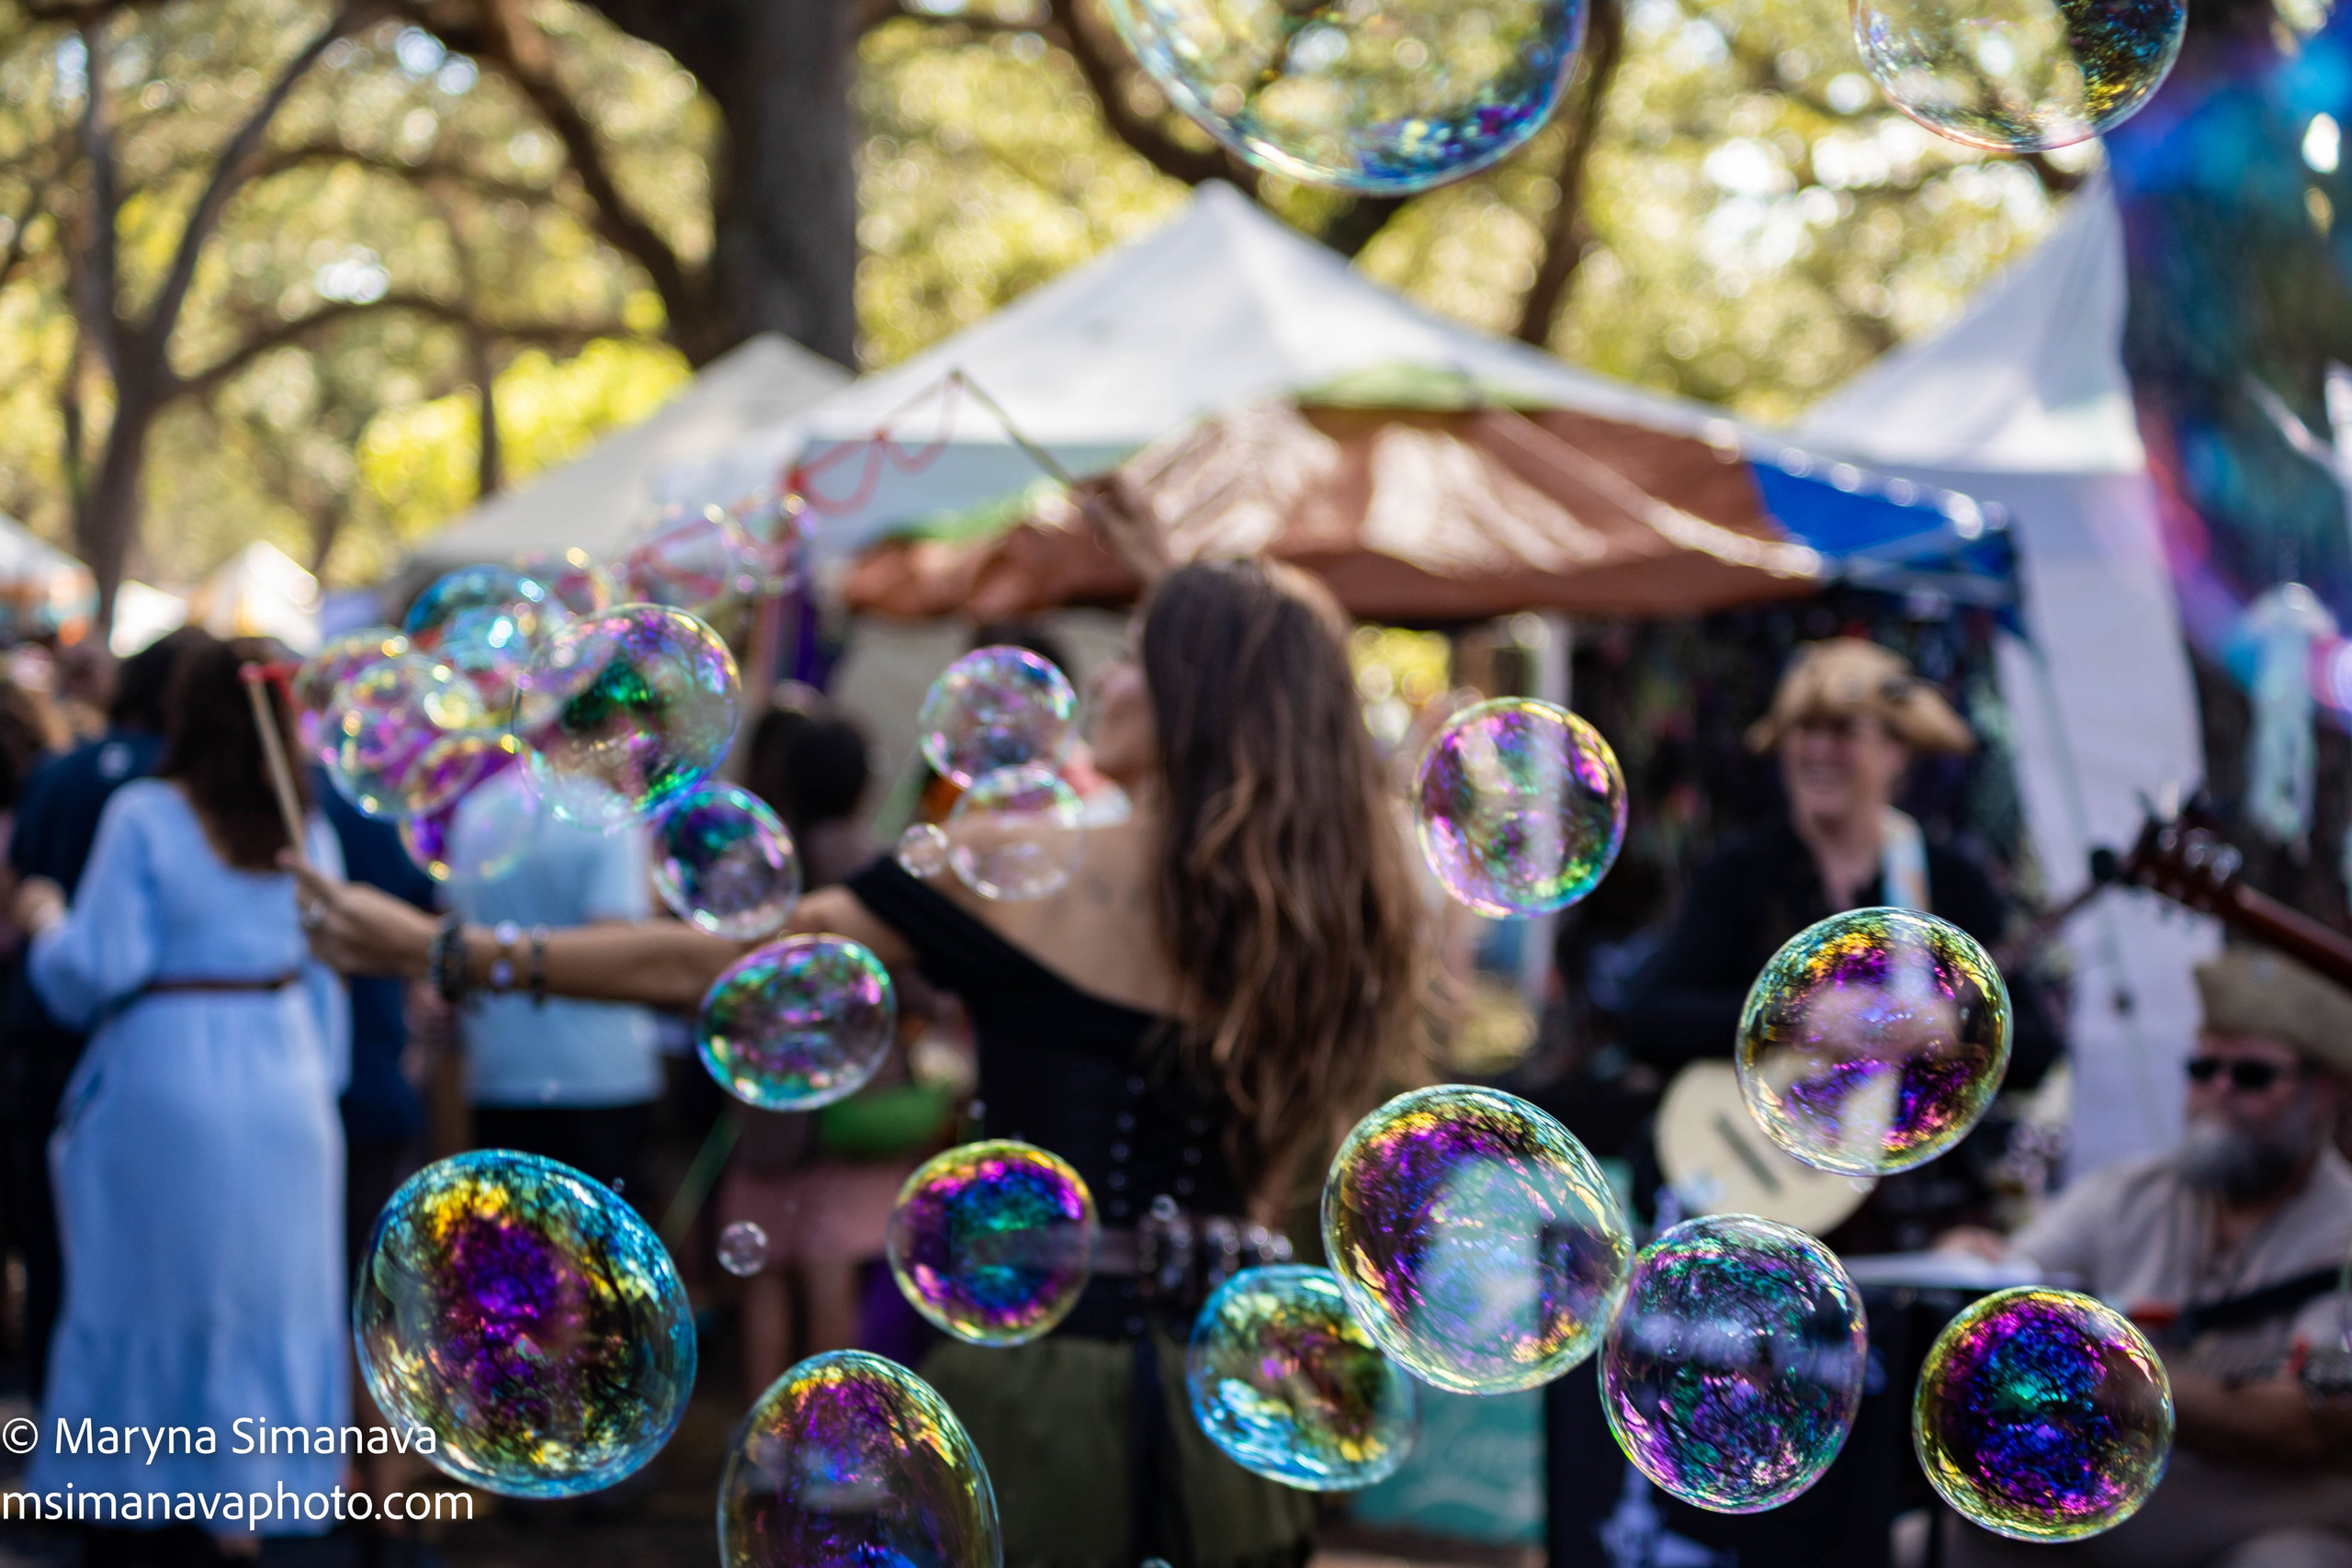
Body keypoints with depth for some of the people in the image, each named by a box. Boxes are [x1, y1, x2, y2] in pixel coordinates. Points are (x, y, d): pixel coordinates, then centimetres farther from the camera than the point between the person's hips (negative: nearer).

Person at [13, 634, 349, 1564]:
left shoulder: (143, 817, -9)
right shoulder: (307, 833, 3)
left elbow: (96, 969, -11)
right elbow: (326, 981, 7)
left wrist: (45, 923, 8)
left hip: (163, 1078, -3)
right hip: (282, 1082, 3)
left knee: (147, 1291, 7)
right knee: (269, 1292, 11)